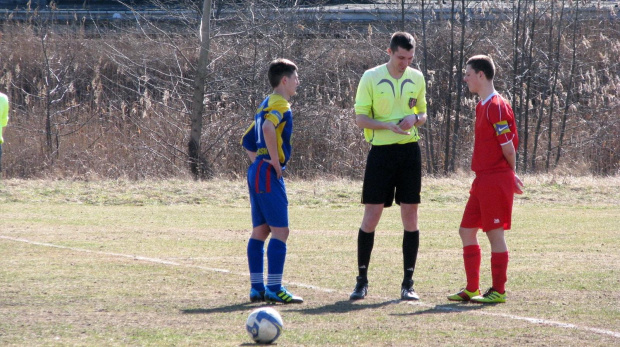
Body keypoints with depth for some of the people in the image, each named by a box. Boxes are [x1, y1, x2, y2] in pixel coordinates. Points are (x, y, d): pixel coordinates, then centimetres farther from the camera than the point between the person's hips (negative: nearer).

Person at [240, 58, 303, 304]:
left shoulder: (266, 104, 20)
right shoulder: (280, 104, -9)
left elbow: (247, 140, 25)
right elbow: (268, 128, -29)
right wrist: (275, 162, -21)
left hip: (257, 173, 10)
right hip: (269, 174, -10)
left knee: (260, 231, 10)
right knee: (280, 230, -11)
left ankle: (257, 288, 11)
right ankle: (274, 288, -16)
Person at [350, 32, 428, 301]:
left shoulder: (416, 78, 8)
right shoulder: (371, 78, -3)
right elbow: (360, 118, -5)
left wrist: (415, 119, -8)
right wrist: (390, 125, -20)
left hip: (410, 150, 3)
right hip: (381, 151, -3)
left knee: (410, 215, 1)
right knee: (371, 216, -2)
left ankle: (408, 283, 7)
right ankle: (362, 280, 9)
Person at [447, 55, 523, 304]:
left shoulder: (496, 106, -16)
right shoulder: (482, 105, 15)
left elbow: (508, 147, -15)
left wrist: (511, 174, 1)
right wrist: (510, 175, 14)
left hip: (496, 180, -10)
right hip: (483, 180, 10)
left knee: (495, 233, -3)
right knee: (466, 231, 11)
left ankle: (498, 291, 4)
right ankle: (472, 289, 17)